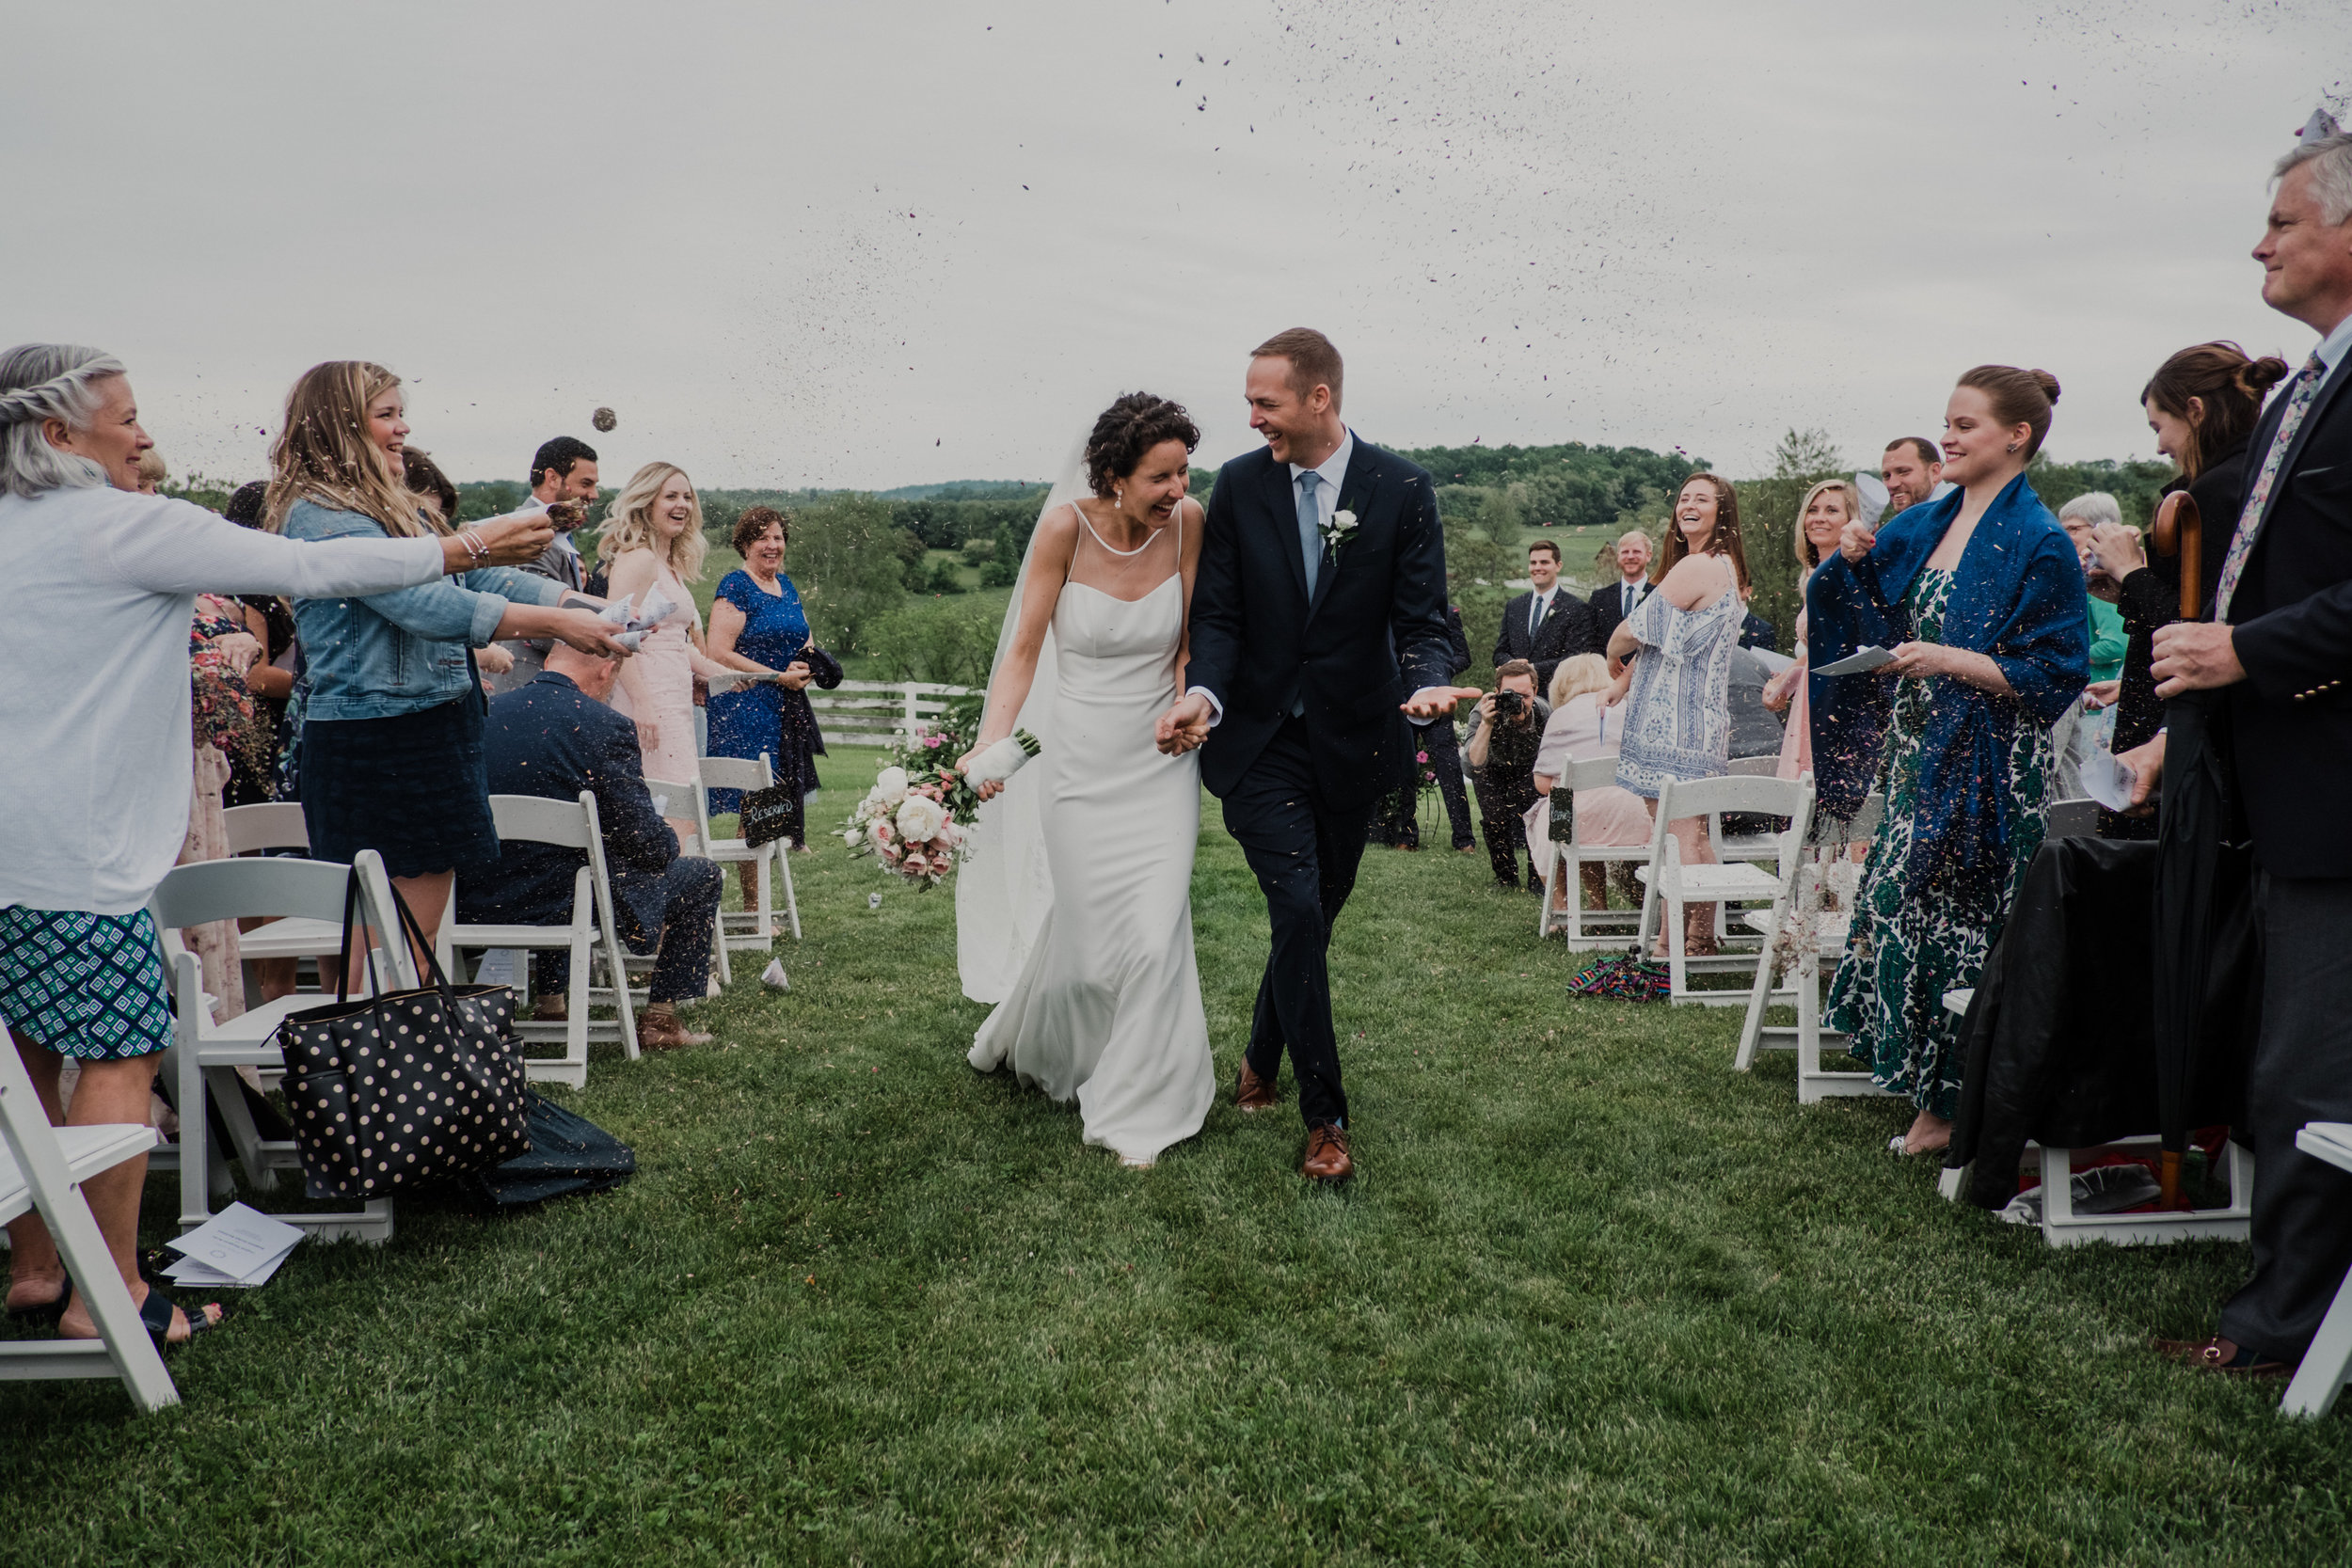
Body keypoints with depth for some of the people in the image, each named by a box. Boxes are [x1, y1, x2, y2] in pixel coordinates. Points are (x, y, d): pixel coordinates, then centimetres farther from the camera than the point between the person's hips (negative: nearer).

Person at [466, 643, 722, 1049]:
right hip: (563, 905, -6)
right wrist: (669, 844, 8)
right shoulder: (604, 726, -16)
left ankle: (551, 1001, 42)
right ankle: (659, 1020, 16)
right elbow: (649, 844, -16)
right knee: (701, 875, 14)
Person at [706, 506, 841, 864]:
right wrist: (779, 676, -13)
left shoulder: (786, 586, 15)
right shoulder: (735, 586, -8)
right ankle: (752, 892, -5)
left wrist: (808, 662, 5)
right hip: (747, 710, -7)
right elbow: (719, 653, -15)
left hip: (788, 711, 7)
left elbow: (804, 638, 29)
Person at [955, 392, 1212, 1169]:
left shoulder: (1185, 521, -8)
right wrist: (988, 745, -24)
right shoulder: (1067, 525, -14)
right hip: (1079, 761, -1)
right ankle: (1025, 1041, 41)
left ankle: (1138, 1109, 13)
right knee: (1083, 935, 6)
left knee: (1157, 935, -6)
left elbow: (1192, 641, 2)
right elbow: (1025, 649, -12)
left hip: (1160, 762, 1)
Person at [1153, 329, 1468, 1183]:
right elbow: (1219, 613, -2)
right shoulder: (1238, 485, -3)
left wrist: (1429, 683, -29)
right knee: (1298, 906, -11)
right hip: (1259, 737, -1)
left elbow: (1419, 619, -7)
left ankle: (1261, 1059, 39)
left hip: (1352, 739, 1)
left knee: (1319, 911, 14)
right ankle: (1325, 1116, 1)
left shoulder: (1402, 488, -6)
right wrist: (1205, 690, -21)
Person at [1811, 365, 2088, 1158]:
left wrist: (1952, 661, -20)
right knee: (1905, 911, 8)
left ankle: (1960, 1106, 9)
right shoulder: (1926, 525, 11)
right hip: (1918, 758, 7)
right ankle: (1935, 1098, 21)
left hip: (1986, 769, -7)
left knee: (1960, 922, -4)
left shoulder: (2039, 543, -10)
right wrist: (1854, 559, 1)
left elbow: (2053, 673, -13)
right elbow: (1864, 616, 20)